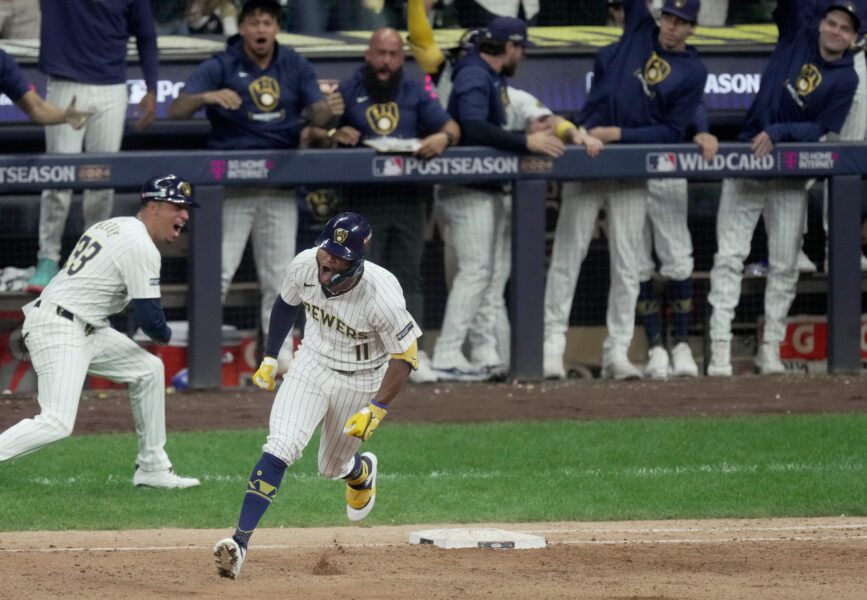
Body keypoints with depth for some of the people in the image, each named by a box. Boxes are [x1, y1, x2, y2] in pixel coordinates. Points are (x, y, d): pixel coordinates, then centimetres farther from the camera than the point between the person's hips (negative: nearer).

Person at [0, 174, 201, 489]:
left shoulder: (113, 227, 17)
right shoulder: (142, 247, -13)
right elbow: (149, 318, -14)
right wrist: (165, 335, 9)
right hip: (60, 331, -11)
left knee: (148, 369, 16)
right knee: (57, 424, -20)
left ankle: (152, 469, 20)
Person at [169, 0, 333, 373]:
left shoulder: (294, 66, 7)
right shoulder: (220, 67, -5)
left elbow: (318, 115, 3)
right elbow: (176, 111, -14)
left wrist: (325, 112, -22)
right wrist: (206, 97, -35)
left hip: (280, 184, 4)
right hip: (231, 184, -4)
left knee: (278, 276, 8)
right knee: (218, 271, -9)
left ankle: (281, 356, 15)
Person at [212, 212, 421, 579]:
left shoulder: (381, 296, -32)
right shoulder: (305, 266, -20)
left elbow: (405, 356, -20)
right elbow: (286, 303, 5)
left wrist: (376, 410, -26)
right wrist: (269, 358, 10)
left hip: (360, 382, -2)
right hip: (311, 366, 2)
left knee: (333, 467, 16)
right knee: (280, 449, -18)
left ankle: (362, 472, 56)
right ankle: (240, 541, -23)